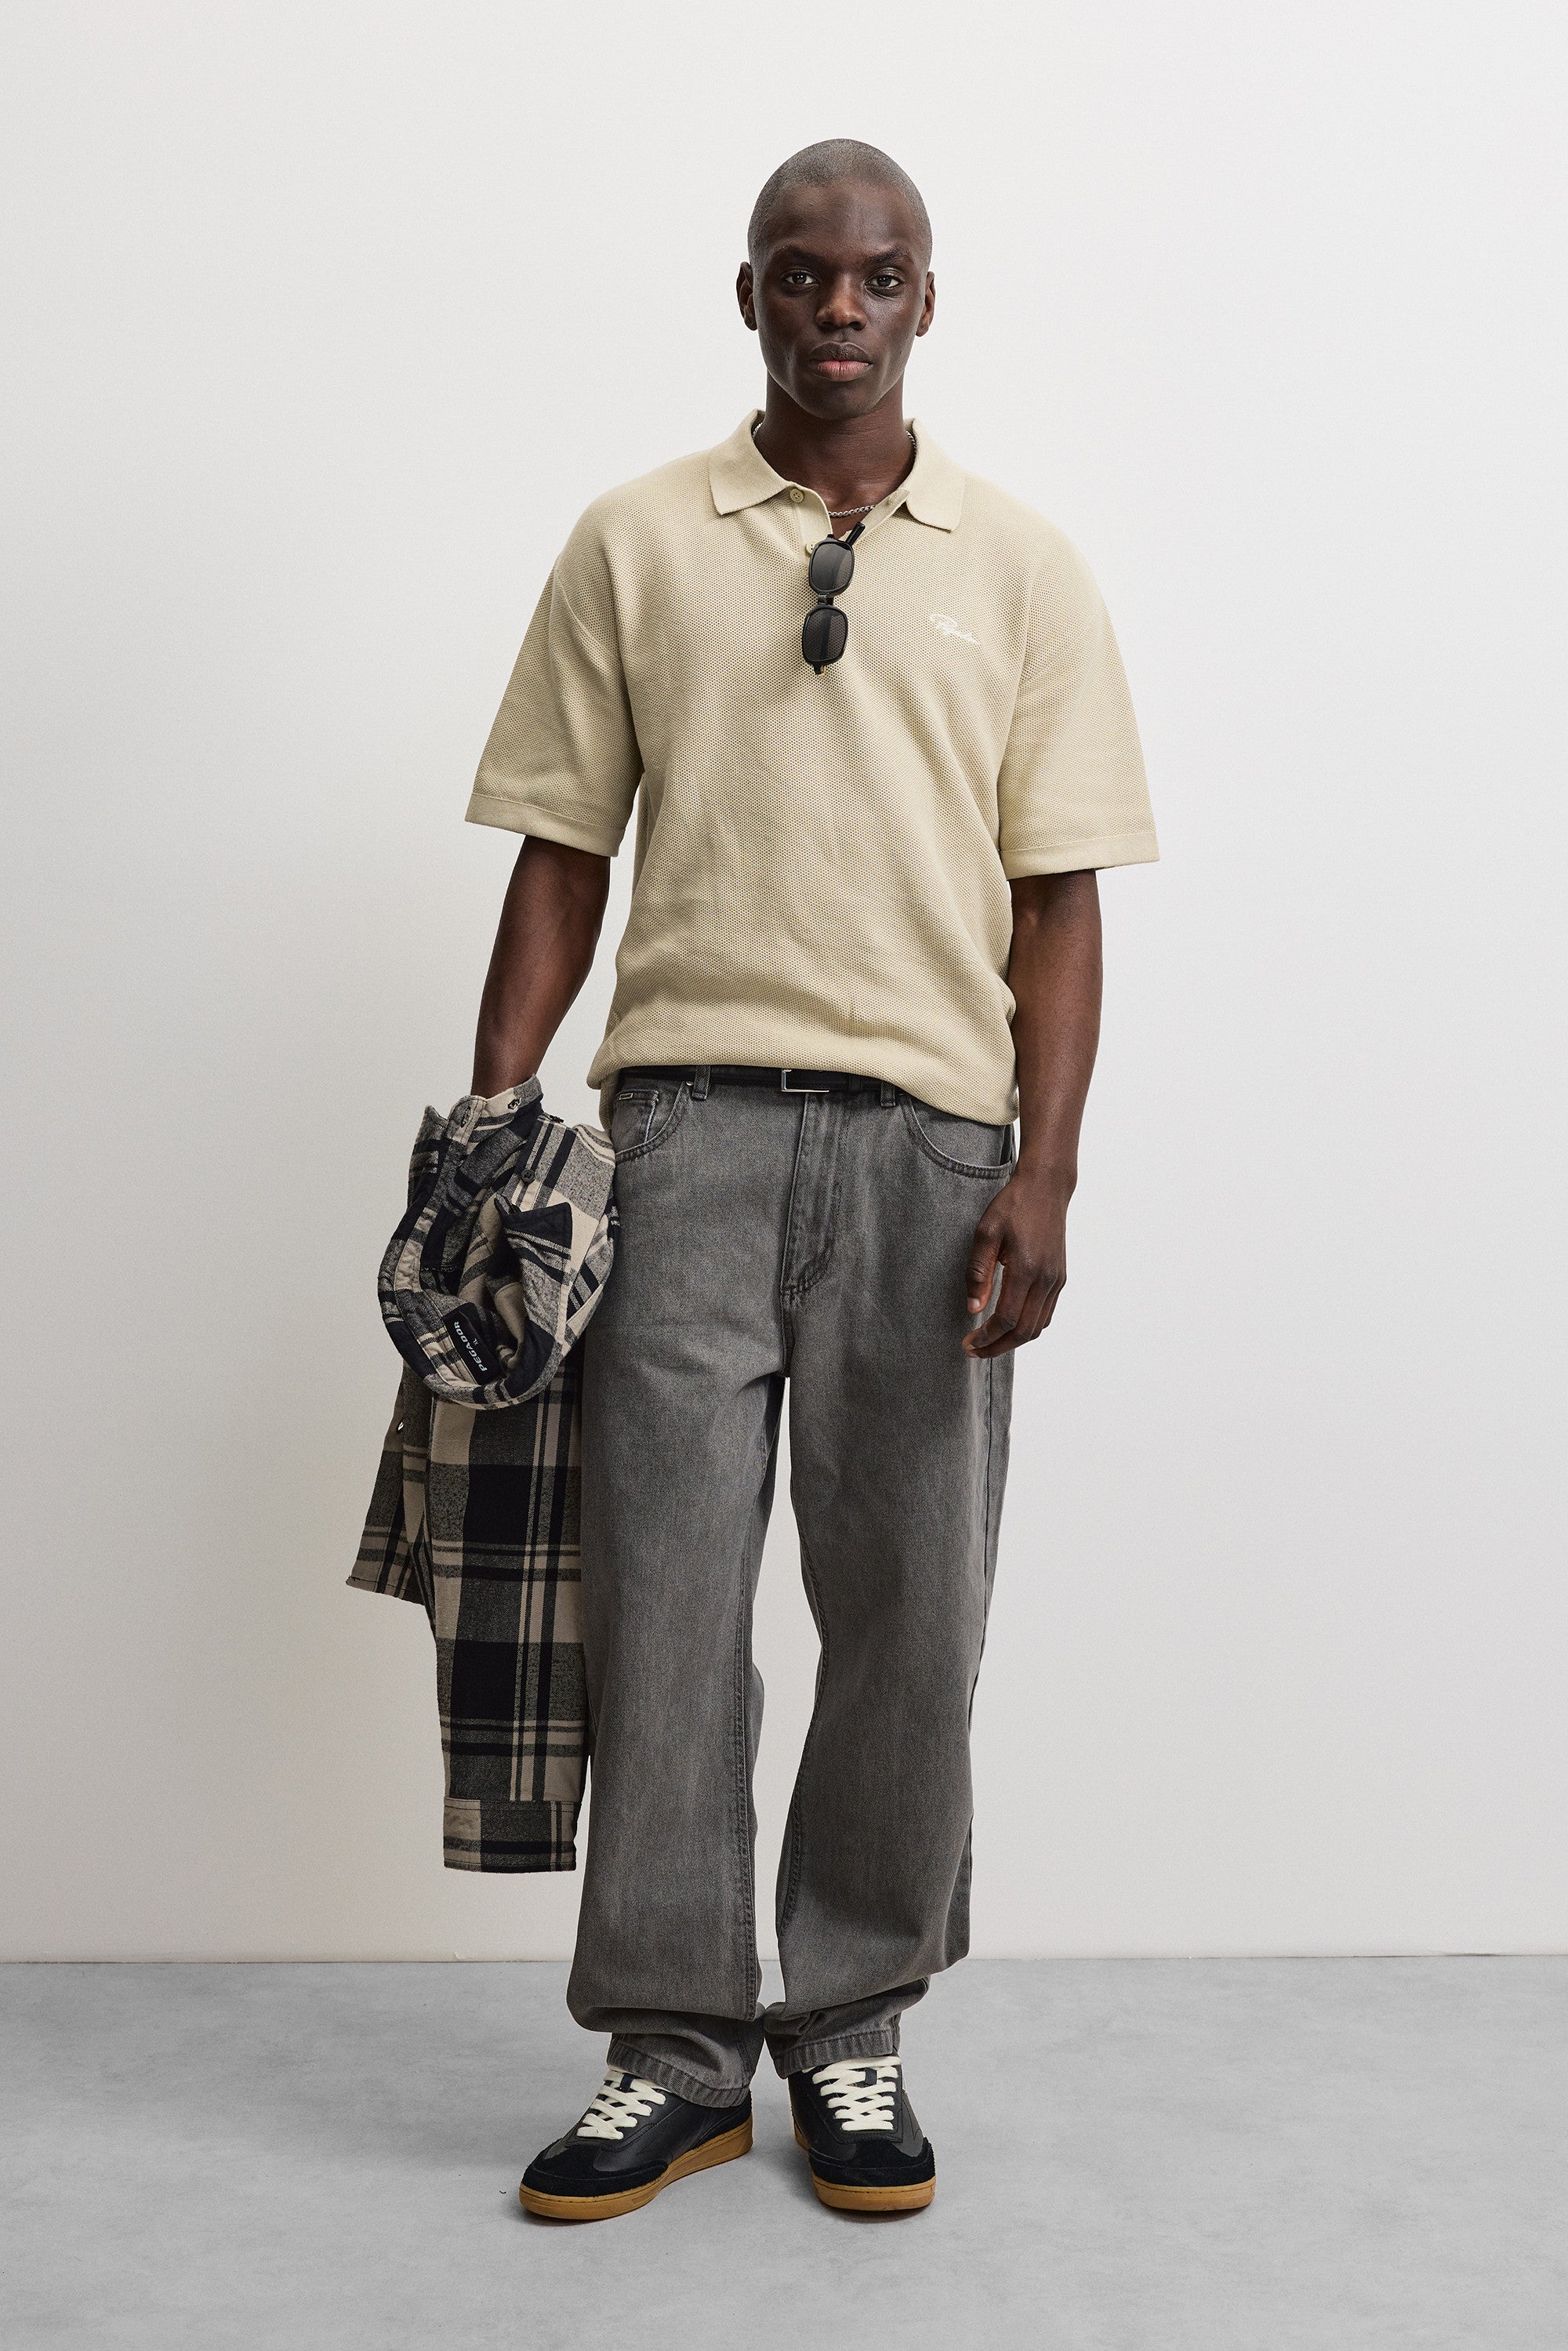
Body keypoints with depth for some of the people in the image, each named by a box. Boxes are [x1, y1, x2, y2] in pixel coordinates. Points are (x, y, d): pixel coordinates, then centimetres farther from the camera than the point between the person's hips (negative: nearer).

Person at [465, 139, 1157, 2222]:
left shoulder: (1020, 567, 8)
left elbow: (1058, 895, 4)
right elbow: (562, 857, 8)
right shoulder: (633, 545, 8)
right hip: (686, 1116, 0)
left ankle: (853, 2035, 21)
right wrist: (490, 1132, 0)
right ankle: (672, 2052, 14)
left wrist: (1045, 1172, -6)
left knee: (910, 1617, 5)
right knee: (661, 1598, 1)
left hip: (929, 1133, 0)